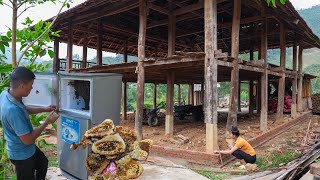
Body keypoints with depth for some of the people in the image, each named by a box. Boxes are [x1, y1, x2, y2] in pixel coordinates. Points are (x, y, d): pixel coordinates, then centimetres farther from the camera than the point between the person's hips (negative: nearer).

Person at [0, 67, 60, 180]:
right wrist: (47, 122, -22)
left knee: (43, 162, 30)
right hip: (22, 154, -9)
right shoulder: (13, 110, -39)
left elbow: (24, 109, 10)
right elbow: (28, 140, -30)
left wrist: (44, 109, 1)